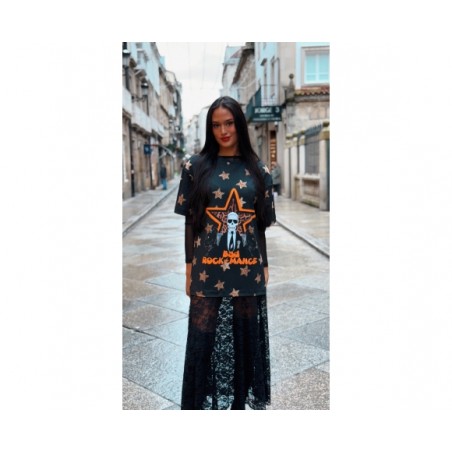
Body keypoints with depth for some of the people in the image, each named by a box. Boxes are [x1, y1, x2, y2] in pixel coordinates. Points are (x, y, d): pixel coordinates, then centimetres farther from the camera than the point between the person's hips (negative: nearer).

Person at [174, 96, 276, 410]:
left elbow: (261, 224, 7)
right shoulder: (196, 167, 1)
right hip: (208, 271, -1)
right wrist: (189, 269, 1)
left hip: (248, 272, 1)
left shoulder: (259, 170, 4)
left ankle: (244, 399, 32)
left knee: (246, 339, 12)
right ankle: (204, 402, 26)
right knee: (205, 340, 6)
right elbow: (190, 221, 2)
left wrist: (264, 266, 6)